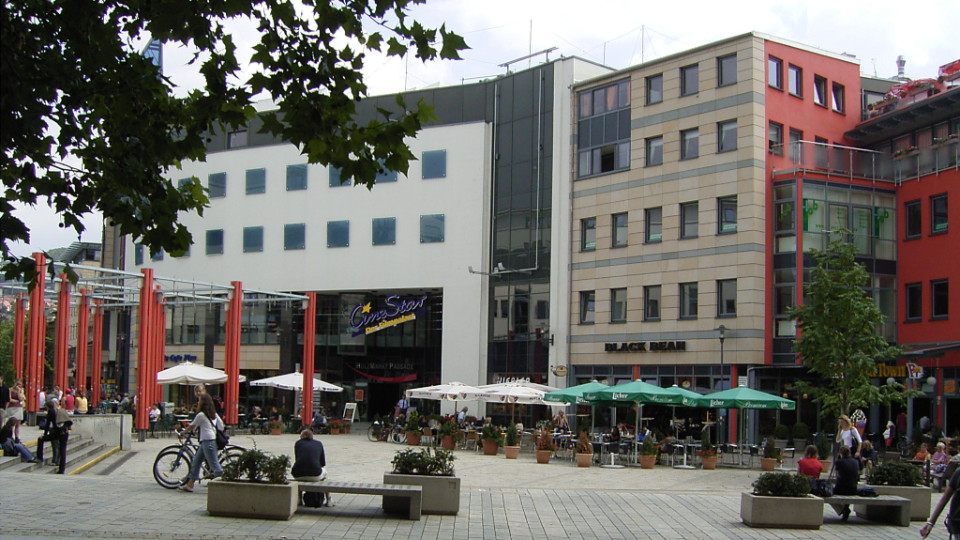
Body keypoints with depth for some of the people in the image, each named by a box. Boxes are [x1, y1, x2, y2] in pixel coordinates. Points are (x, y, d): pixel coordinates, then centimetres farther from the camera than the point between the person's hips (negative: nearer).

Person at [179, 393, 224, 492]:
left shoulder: (201, 415, -10)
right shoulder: (214, 414, 12)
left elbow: (191, 427, 0)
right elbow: (221, 425, 14)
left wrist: (183, 431, 17)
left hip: (208, 441, -9)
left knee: (214, 464, -9)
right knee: (196, 462, 15)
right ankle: (190, 484, 19)